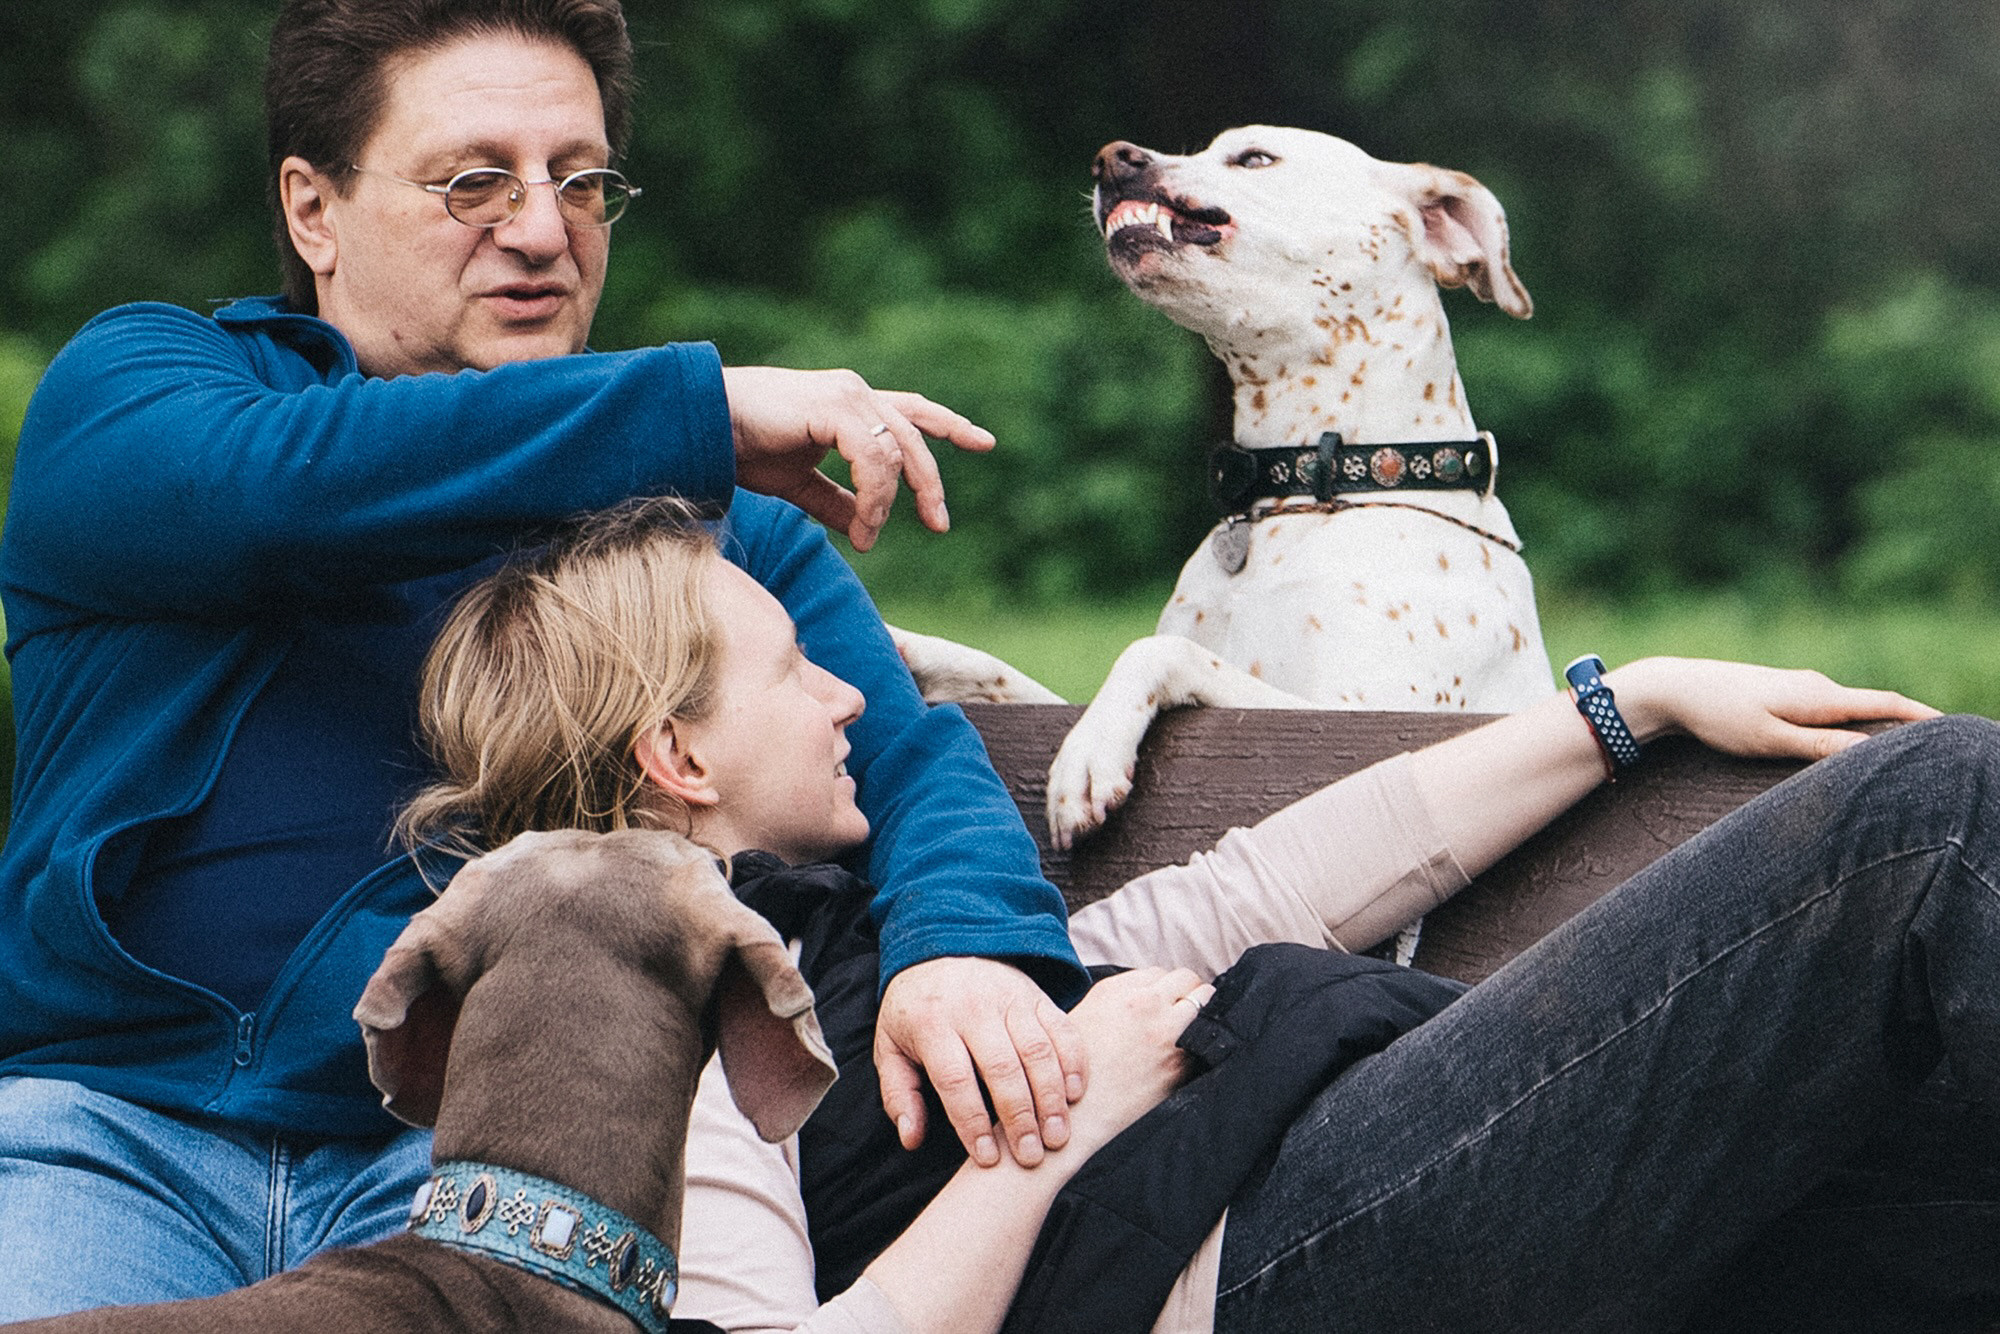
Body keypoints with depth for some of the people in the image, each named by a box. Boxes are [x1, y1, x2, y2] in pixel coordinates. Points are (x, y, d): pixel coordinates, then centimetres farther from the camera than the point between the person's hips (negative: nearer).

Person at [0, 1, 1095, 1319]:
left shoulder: (722, 521, 17)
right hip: (106, 1111, 0)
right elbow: (263, 481, -13)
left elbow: (910, 755, 3)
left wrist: (967, 938, -22)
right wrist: (698, 410, -15)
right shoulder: (131, 383, 12)